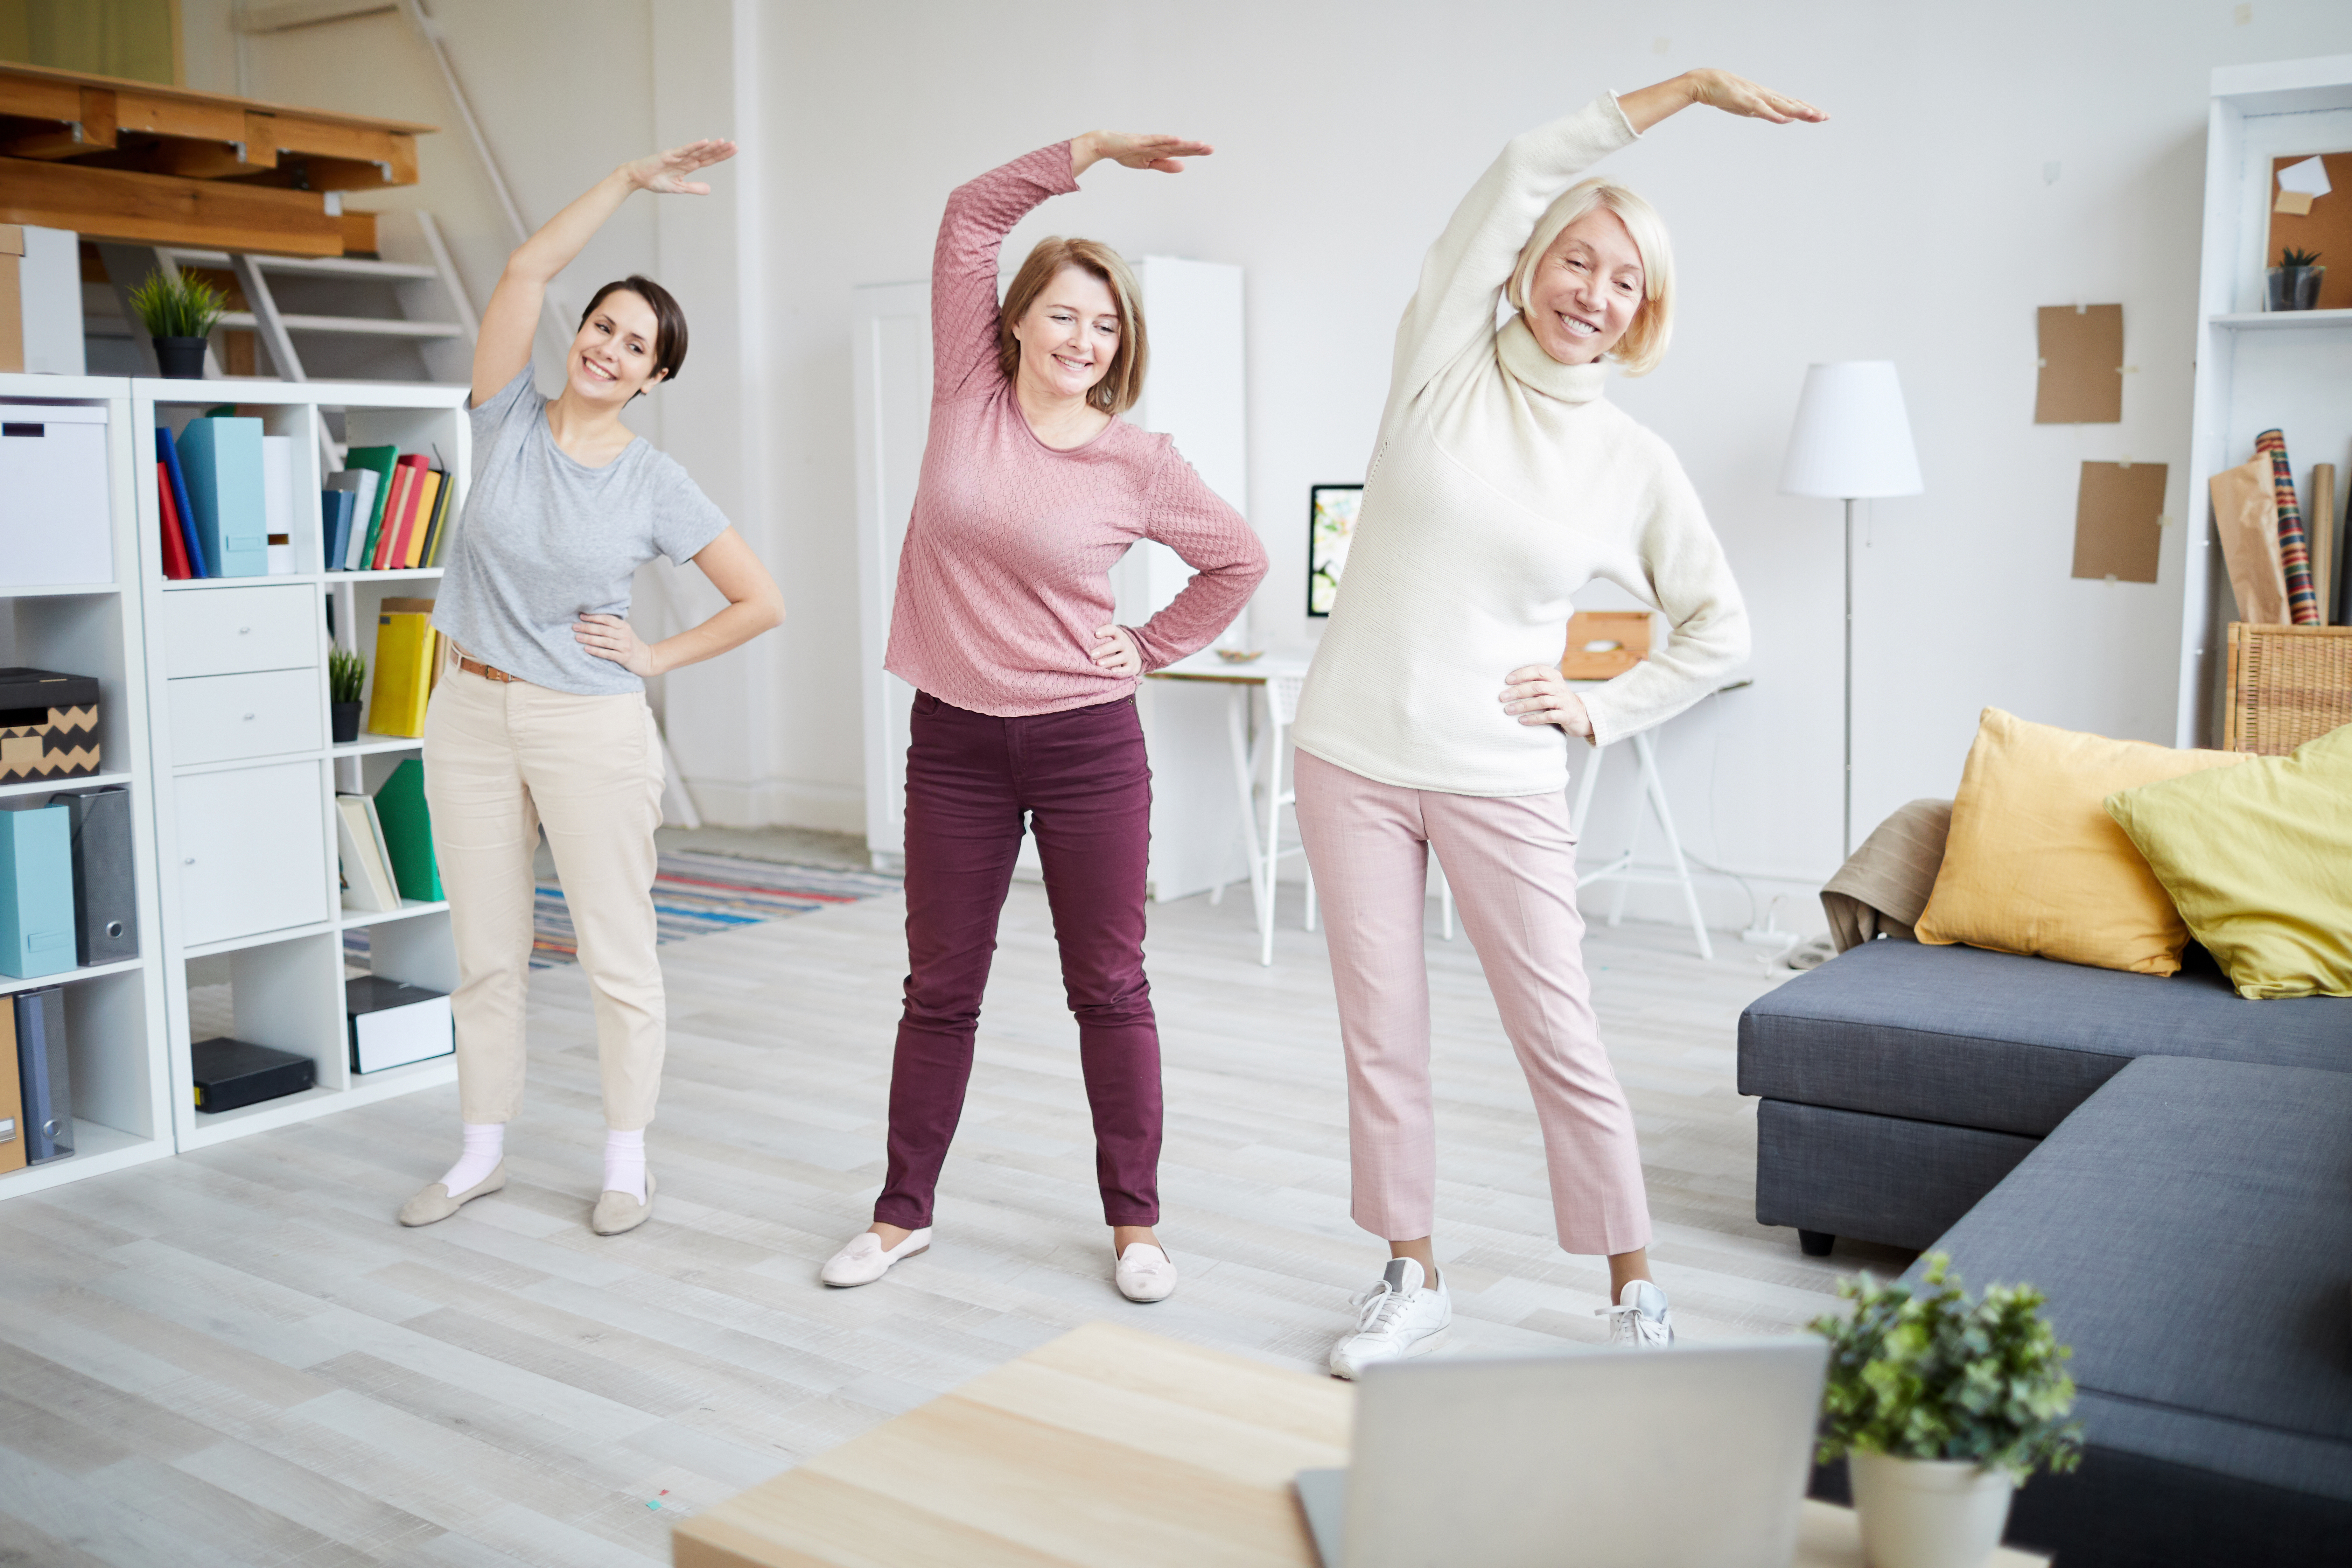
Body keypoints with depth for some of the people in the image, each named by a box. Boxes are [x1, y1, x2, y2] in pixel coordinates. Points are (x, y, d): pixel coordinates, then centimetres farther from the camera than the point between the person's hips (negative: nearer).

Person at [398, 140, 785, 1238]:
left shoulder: (656, 486, -5)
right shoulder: (509, 425, 0)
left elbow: (762, 603, -2)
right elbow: (527, 270, -9)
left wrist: (655, 656, -4)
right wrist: (631, 181, -9)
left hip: (590, 728, -3)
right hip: (471, 713, 3)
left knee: (616, 957, 3)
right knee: (486, 954, 12)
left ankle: (627, 1162, 17)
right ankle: (483, 1153, 26)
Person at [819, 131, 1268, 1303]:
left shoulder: (1139, 465, -4)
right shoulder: (969, 397, -1)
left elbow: (1240, 561, 11)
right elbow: (971, 216, 1)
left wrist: (1152, 647, 3)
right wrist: (1089, 151, -2)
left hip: (1086, 745, -1)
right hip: (954, 742, 2)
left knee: (1109, 988, 8)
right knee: (940, 988, 12)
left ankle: (1134, 1223, 21)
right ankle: (903, 1211, 26)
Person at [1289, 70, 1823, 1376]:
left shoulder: (1633, 462, 3)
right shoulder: (1442, 366, 0)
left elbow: (1720, 628, 12)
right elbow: (1521, 173, -8)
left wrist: (1600, 712, 2)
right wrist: (1682, 89, -7)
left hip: (1501, 780, 0)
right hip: (1355, 755, 1)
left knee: (1560, 1037, 2)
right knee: (1381, 1030, 7)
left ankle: (1635, 1292, 17)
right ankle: (1413, 1281, 23)